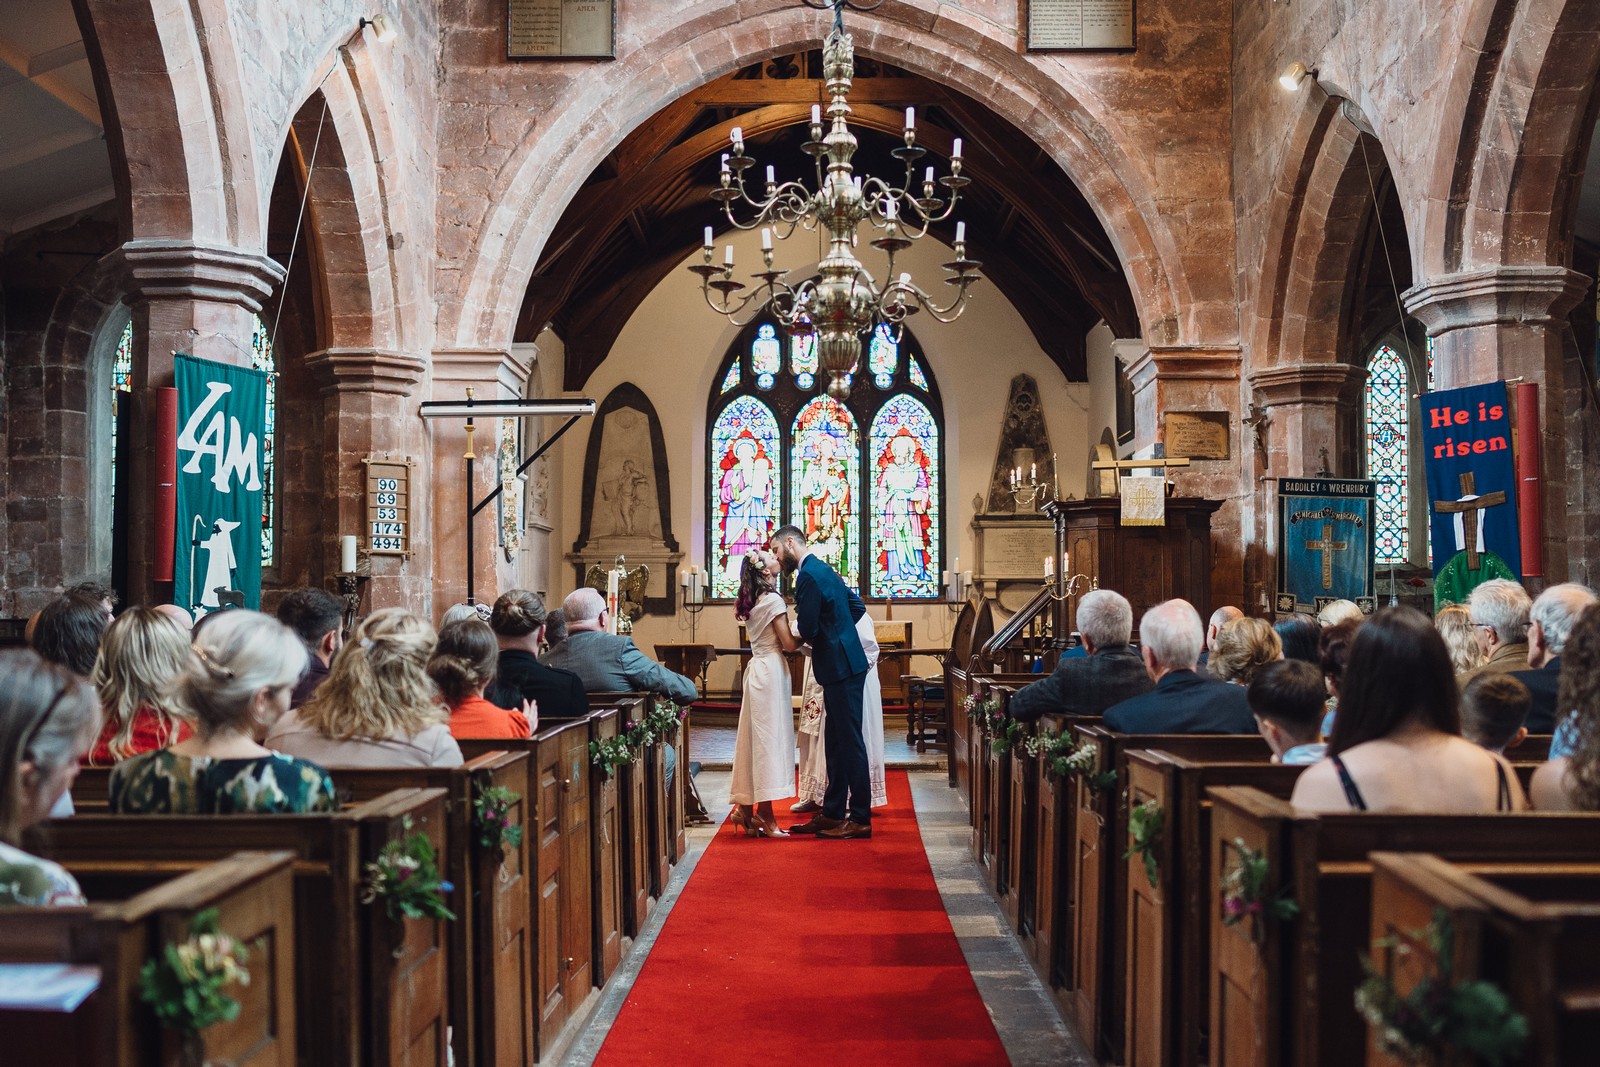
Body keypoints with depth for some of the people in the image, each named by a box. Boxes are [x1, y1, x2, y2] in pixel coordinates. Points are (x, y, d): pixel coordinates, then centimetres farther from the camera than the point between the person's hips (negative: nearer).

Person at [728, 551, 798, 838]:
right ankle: (765, 816, -5)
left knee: (756, 738, 11)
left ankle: (747, 807, 14)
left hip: (757, 669, 8)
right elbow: (788, 644, -12)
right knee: (770, 738, -6)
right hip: (772, 669, -8)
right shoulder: (773, 600, -11)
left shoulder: (750, 603, 13)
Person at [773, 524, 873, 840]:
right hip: (843, 666, 10)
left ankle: (860, 819, 0)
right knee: (836, 742, 14)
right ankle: (832, 814, 20)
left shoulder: (808, 576, -15)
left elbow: (807, 630, -19)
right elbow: (857, 607, 22)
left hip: (842, 670, -10)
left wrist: (799, 626, 3)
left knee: (850, 742, -5)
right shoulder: (823, 570, 16)